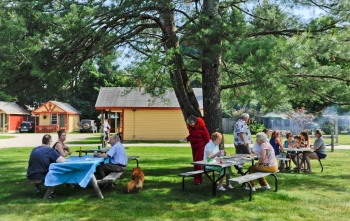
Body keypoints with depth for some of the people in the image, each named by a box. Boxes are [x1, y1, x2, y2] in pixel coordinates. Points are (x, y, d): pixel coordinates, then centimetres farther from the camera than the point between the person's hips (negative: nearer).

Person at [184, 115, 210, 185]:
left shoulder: (201, 127, -16)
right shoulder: (191, 127, 2)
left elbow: (207, 137, -11)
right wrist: (187, 138, -3)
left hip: (201, 147, -7)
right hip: (194, 147, 7)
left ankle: (198, 180, -3)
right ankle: (196, 178, 18)